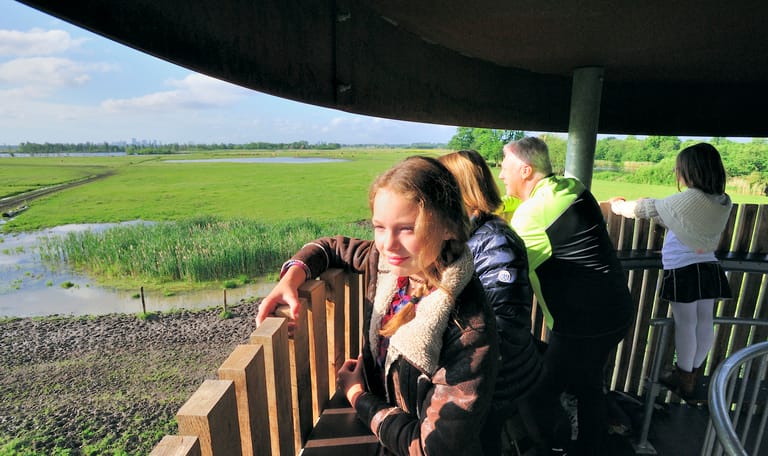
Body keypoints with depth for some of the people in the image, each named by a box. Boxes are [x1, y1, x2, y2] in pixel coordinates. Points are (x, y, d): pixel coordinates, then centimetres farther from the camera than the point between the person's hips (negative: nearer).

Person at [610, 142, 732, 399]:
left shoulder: (689, 199, -18)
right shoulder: (724, 202, 4)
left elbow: (649, 208, -7)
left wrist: (619, 206, 10)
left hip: (683, 270, -7)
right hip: (709, 267, 7)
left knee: (685, 323, 3)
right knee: (704, 322, 12)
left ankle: (683, 378, 18)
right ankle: (692, 374, 28)